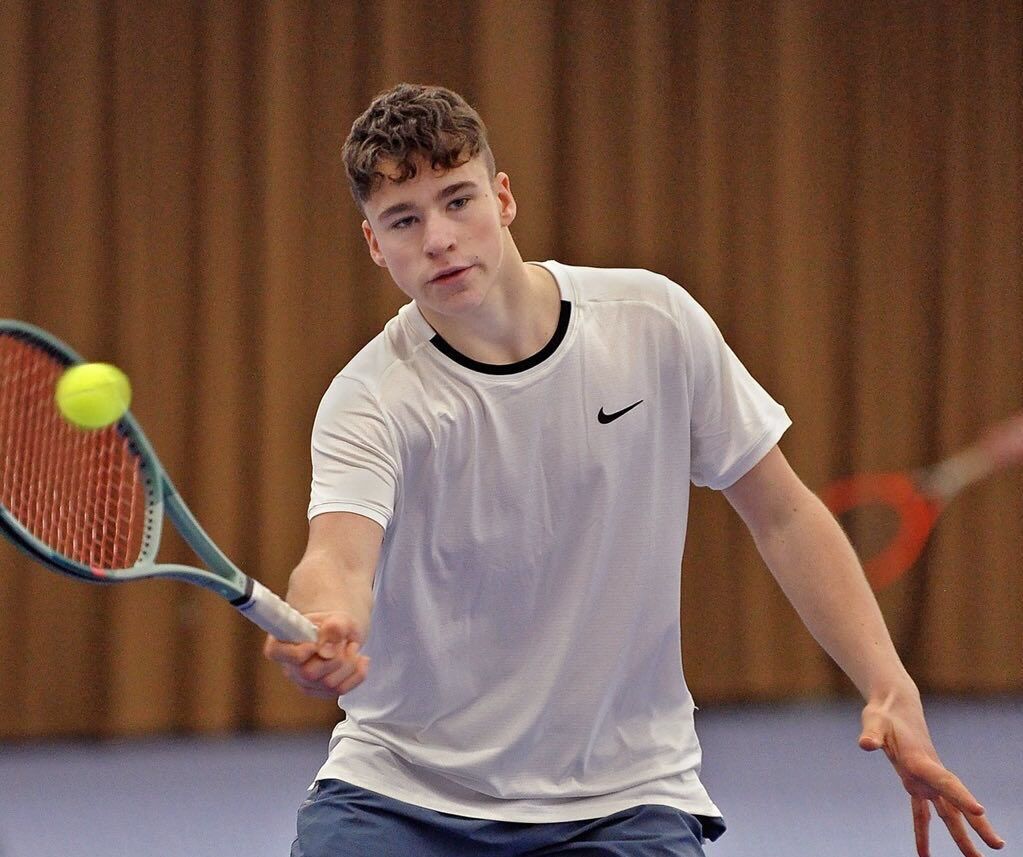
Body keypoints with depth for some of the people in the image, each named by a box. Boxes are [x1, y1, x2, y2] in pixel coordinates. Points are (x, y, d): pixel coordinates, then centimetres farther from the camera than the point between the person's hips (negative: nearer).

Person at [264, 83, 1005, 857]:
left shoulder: (654, 322, -5)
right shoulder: (371, 403, -13)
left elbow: (782, 514, 3)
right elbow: (340, 558, -32)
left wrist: (891, 691, -6)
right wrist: (323, 629, -56)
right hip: (400, 789, -1)